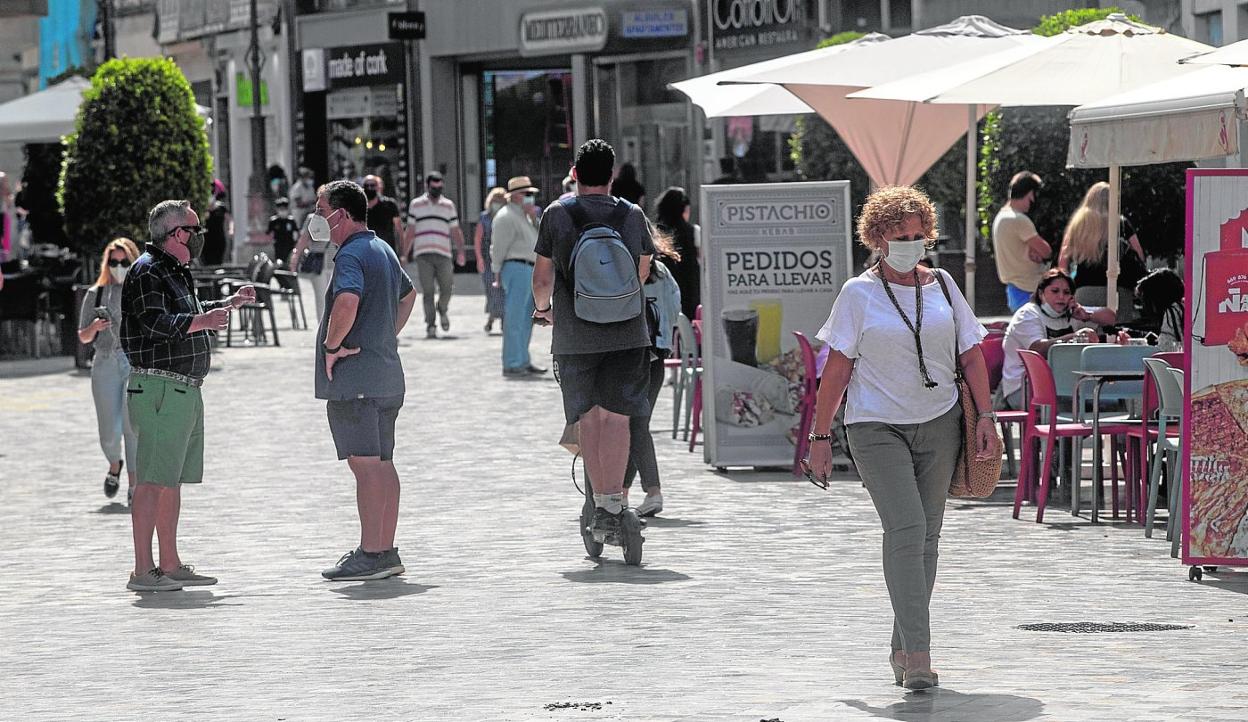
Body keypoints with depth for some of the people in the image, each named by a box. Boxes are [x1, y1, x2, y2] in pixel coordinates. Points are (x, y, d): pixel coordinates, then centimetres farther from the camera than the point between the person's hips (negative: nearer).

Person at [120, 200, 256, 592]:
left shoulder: (176, 273, 21)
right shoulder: (147, 272, -11)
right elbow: (156, 322, -24)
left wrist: (229, 303, 38)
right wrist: (201, 321, -33)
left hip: (185, 391, 11)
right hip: (160, 388, -11)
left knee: (172, 480, 13)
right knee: (152, 481, -12)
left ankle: (170, 565, 19)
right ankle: (142, 571, -15)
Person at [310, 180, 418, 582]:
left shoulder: (351, 254, -13)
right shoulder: (384, 250, 18)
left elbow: (347, 300, -33)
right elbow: (408, 295, 36)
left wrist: (332, 344, -19)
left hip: (354, 378, -10)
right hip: (387, 373, 10)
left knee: (365, 463, -9)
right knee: (383, 463, 11)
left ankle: (370, 555, -10)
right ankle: (386, 552, 15)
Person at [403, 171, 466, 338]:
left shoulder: (448, 205, 14)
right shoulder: (416, 204, 12)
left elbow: (456, 232, 11)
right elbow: (410, 232, 14)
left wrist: (461, 251, -2)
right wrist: (404, 255, 9)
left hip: (443, 255, 1)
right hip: (423, 255, -1)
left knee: (446, 289, -1)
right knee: (427, 291, -6)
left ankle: (442, 310, 29)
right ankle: (430, 326, -4)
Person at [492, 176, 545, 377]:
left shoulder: (522, 216, 21)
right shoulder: (507, 217, -10)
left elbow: (539, 238, 17)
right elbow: (499, 248, -12)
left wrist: (533, 217, 5)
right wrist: (498, 274, -13)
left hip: (529, 270, 10)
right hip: (517, 268, -10)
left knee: (526, 320, 14)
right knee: (515, 319, -10)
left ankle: (523, 362, 21)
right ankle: (512, 365, -10)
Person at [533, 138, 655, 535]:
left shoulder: (557, 214, -1)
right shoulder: (633, 215, 5)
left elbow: (542, 277, 6)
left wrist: (543, 307, 28)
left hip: (574, 335, -1)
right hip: (628, 332, 1)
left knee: (588, 417, 11)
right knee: (616, 416, 1)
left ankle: (600, 502, 12)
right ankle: (612, 506, -8)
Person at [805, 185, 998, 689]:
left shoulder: (942, 286, 9)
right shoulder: (859, 294, 0)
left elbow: (971, 356, 11)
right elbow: (837, 368, 0)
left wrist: (985, 416, 1)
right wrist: (820, 435, -2)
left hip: (939, 423, 4)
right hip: (877, 426, -4)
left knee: (926, 536, 7)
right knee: (905, 529, -17)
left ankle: (903, 648, 18)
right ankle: (918, 652, -20)